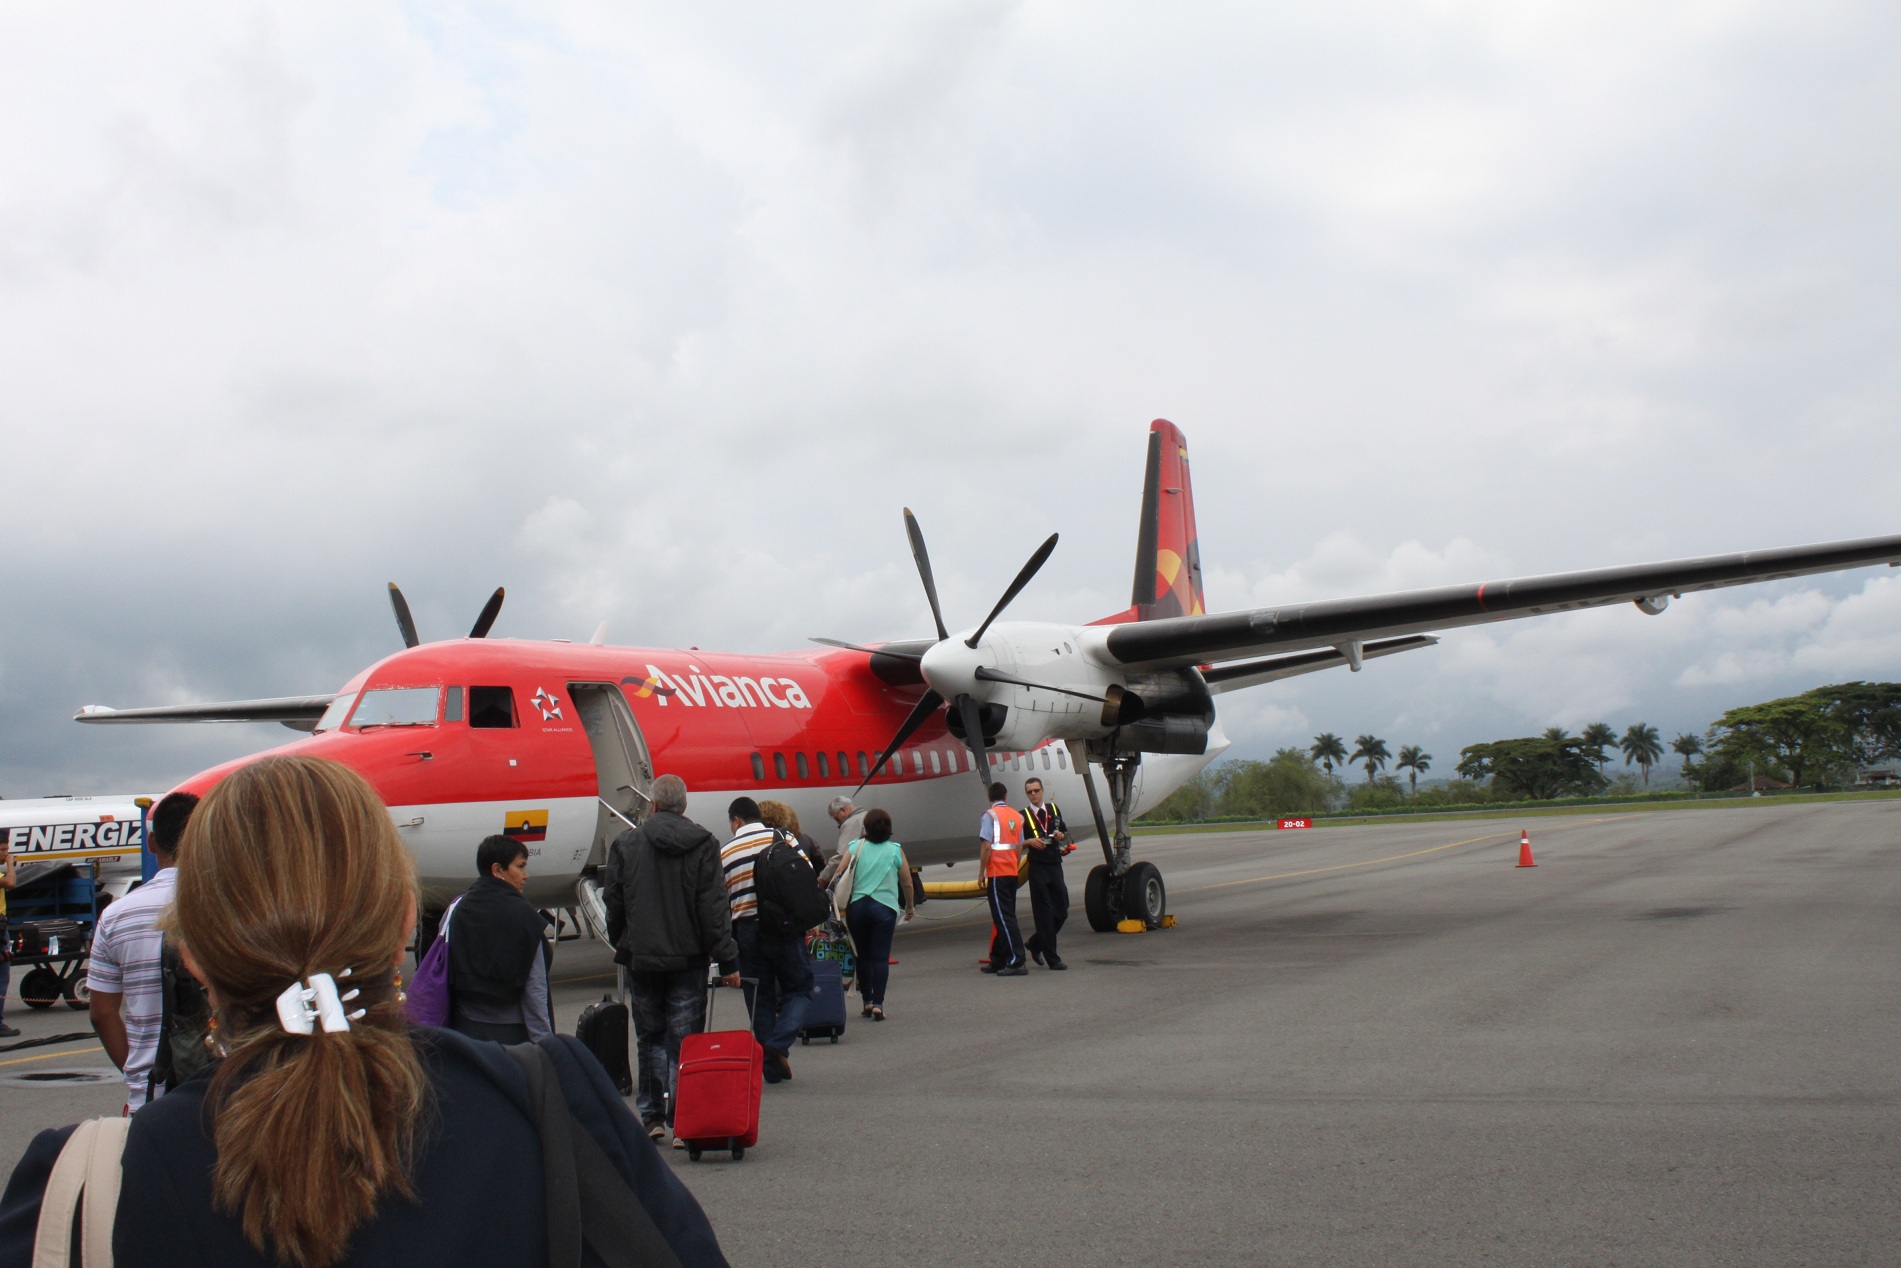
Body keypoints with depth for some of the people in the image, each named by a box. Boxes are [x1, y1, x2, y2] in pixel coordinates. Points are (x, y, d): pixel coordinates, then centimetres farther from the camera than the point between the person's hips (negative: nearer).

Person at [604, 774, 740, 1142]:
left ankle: (652, 1117, 15)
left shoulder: (625, 844, 0)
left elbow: (614, 904, 5)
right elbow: (715, 908, -7)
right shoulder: (704, 845, -4)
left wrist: (622, 945, 21)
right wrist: (728, 960, -5)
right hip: (689, 957, -1)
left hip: (641, 958, 1)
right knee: (684, 1041, 3)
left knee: (649, 1039, 13)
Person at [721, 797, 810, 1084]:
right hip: (784, 927, -1)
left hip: (747, 929, 2)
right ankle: (779, 1043, -12)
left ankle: (772, 1067, 12)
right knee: (799, 989, 10)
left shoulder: (724, 852, 5)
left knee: (760, 998, 10)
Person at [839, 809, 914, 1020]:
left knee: (863, 956, 13)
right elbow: (907, 884, 5)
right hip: (884, 908, -2)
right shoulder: (895, 850, 1)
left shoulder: (854, 847, 3)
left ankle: (867, 1001, 19)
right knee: (880, 957, 0)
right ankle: (878, 1003, -6)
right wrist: (910, 906, 21)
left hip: (856, 907, 2)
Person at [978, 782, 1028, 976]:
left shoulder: (990, 815, -7)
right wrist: (1015, 868, 19)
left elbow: (986, 846, -14)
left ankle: (1017, 962, -14)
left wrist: (981, 872, -7)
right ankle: (998, 960, 20)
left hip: (997, 873, -7)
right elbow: (1020, 847, 12)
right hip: (1012, 872, 7)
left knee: (1004, 918, -8)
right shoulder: (1017, 816, 12)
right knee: (1005, 917, 14)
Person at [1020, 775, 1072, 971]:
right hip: (1037, 868, -5)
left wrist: (1061, 836, 1)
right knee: (1044, 914, -3)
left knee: (1062, 911, 5)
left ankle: (1035, 943, 25)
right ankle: (1052, 959, 0)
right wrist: (1029, 841, -17)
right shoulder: (1023, 816, 0)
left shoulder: (1054, 809, 12)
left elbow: (1064, 833, 23)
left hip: (1055, 866, 5)